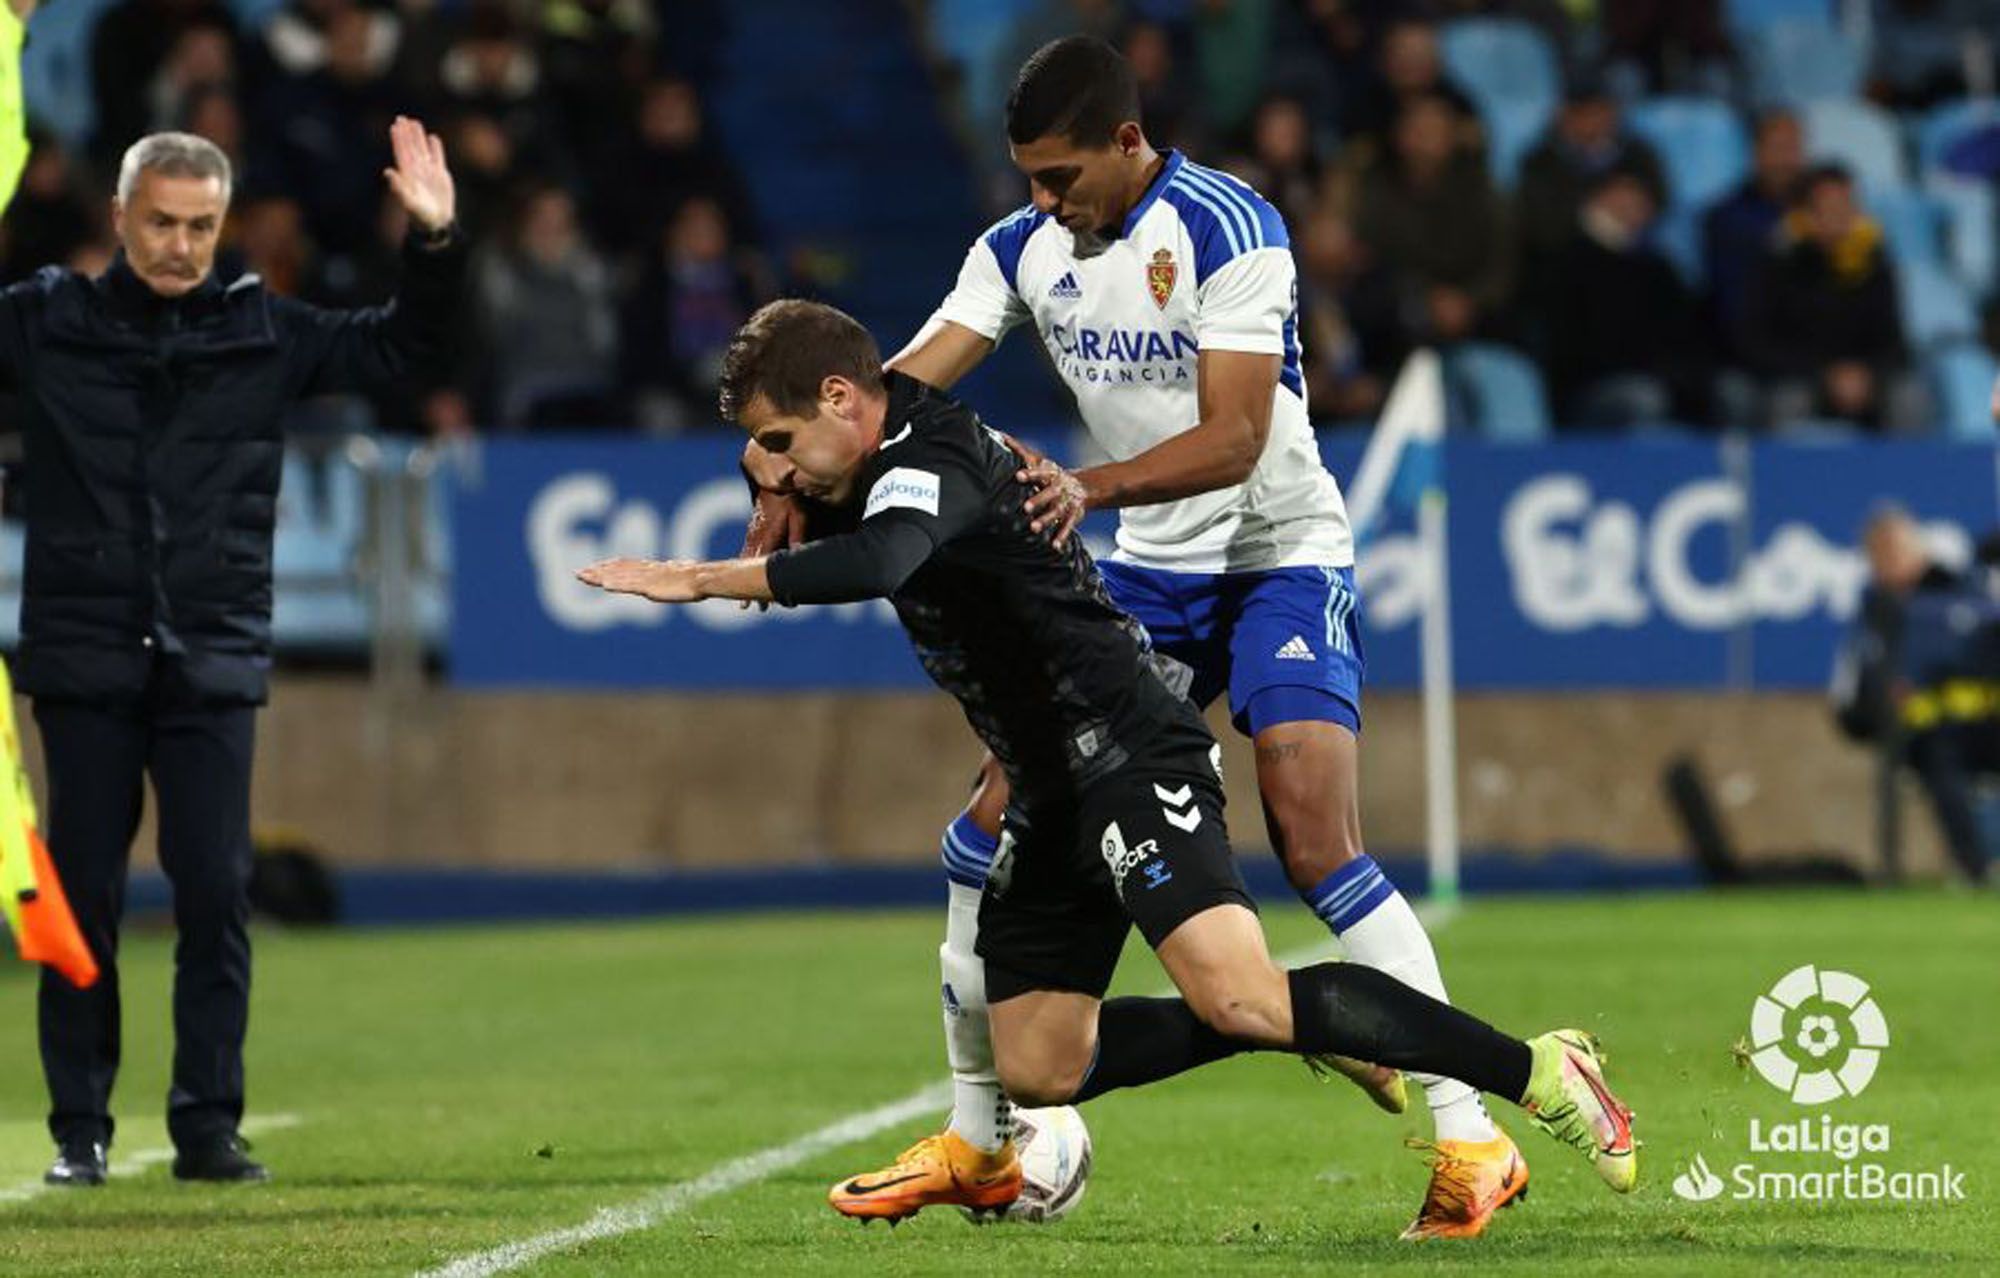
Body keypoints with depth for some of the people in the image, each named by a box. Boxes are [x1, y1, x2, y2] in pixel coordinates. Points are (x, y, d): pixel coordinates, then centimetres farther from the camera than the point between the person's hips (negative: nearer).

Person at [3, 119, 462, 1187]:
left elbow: (399, 345, 13)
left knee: (216, 897, -1)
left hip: (214, 663, 1)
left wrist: (434, 245, -3)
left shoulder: (264, 334, 7)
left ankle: (208, 1127, 5)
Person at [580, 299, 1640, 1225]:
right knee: (1035, 1069, 6)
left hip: (1128, 755, -11)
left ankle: (1536, 1073, -20)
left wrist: (698, 580, -38)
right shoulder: (889, 468, 14)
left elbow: (875, 564, -40)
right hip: (1057, 789, 11)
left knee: (1237, 1000, -26)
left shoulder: (931, 465, -17)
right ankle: (1306, 1026, 16)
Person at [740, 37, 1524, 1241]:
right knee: (996, 821, -1)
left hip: (1281, 558, -6)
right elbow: (901, 387, -10)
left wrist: (1092, 487, -42)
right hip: (1150, 571, 6)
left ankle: (1472, 1140, -17)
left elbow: (1234, 438, -27)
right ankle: (978, 1139, 13)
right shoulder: (1024, 248, -1)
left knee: (1318, 846, -21)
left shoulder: (1228, 230, -20)